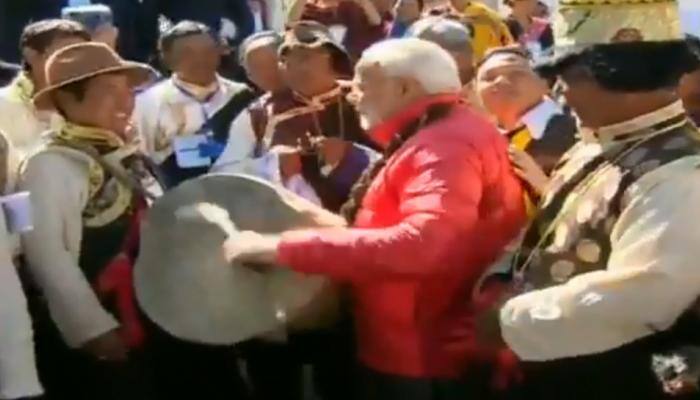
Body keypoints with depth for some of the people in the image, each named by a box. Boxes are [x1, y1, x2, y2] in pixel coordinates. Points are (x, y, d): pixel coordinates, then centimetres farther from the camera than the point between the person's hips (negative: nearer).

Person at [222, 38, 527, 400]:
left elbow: (421, 244, -35)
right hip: (406, 356, 10)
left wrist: (284, 247, -31)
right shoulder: (432, 139, 14)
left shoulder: (446, 144, -20)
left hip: (427, 367, -10)